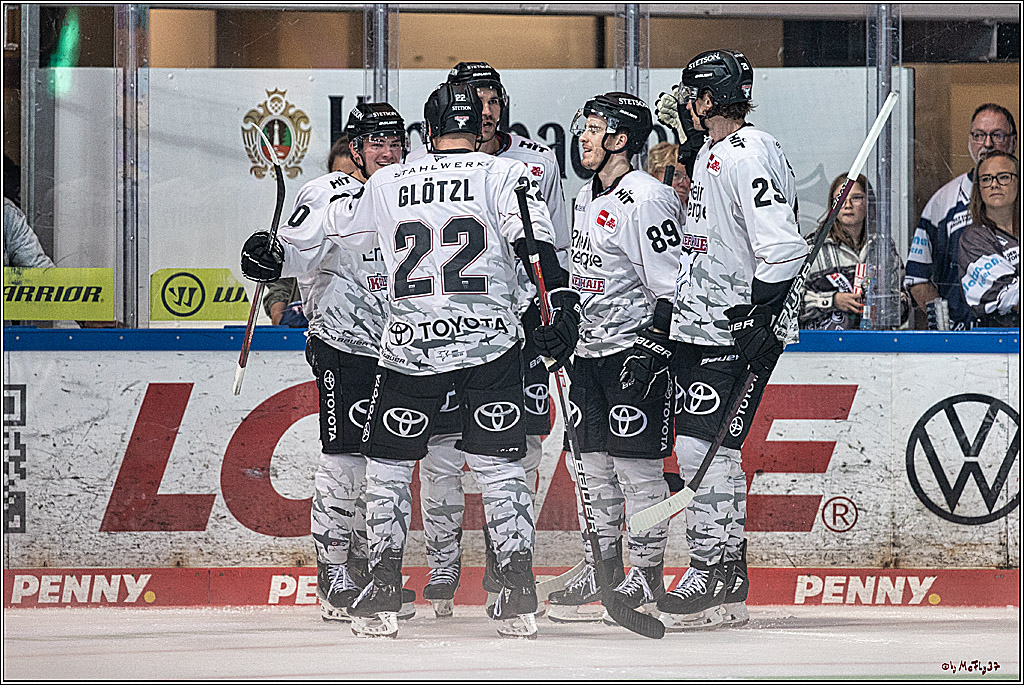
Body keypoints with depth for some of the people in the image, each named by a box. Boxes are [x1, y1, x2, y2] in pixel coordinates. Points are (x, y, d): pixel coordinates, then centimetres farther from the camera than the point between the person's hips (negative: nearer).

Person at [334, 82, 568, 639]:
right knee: (499, 466, 5)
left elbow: (342, 244, 25)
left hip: (410, 347, 1)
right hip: (490, 343, -1)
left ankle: (380, 598, 5)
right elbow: (530, 236, -14)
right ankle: (518, 598, -3)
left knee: (388, 466, 12)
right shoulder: (501, 174, 3)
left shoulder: (386, 185, 10)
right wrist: (557, 291, -22)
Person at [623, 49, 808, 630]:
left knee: (703, 445, -12)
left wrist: (761, 321, -25)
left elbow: (782, 247, -22)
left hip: (737, 329, -10)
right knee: (710, 450, 9)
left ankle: (713, 580, -7)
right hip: (698, 328, 10)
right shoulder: (710, 156, 16)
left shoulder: (750, 156, -15)